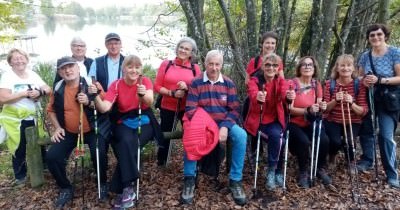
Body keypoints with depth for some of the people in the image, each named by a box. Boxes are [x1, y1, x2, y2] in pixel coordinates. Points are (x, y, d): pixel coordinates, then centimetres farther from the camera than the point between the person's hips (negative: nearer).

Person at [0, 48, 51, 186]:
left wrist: (39, 92, -20)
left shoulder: (32, 74, 4)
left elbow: (49, 90, 2)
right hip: (16, 120, -4)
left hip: (34, 118, 4)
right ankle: (20, 175, 29)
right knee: (20, 149, 9)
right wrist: (25, 93, -23)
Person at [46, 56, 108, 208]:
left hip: (92, 130, -4)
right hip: (69, 133, 4)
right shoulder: (58, 88, 1)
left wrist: (89, 102, -24)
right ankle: (66, 188, 10)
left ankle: (102, 184, 1)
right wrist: (57, 128, 2)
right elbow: (51, 110, 15)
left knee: (99, 154, -29)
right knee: (52, 156, -14)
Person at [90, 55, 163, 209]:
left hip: (144, 122, -1)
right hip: (125, 123, 1)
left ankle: (122, 189, -18)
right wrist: (96, 96, -30)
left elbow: (150, 102, -22)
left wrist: (143, 94, -44)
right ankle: (128, 188, -23)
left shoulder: (145, 81, -3)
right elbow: (104, 108, -12)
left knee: (129, 144, -29)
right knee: (127, 142, -31)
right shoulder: (116, 85, -1)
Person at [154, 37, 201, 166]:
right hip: (167, 108, 1)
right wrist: (172, 93, -17)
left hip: (187, 109, 0)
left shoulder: (195, 68, 0)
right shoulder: (166, 64, -1)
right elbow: (157, 86, -3)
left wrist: (187, 88, -19)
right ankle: (161, 163, 37)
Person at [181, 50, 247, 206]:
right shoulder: (196, 83, -2)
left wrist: (225, 127, -19)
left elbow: (234, 110, 0)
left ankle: (235, 180, -13)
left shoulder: (229, 84, 4)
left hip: (224, 123, 2)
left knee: (241, 135, -28)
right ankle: (189, 179, -16)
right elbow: (190, 109, -8)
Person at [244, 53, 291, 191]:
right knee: (278, 139, -27)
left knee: (276, 135, -28)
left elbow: (284, 95, -21)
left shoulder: (281, 81, 3)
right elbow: (253, 94, -29)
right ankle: (278, 171, -6)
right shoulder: (254, 81, -5)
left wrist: (289, 96, -45)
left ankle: (272, 171, -9)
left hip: (274, 120, 3)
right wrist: (258, 97, -53)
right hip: (257, 120, -3)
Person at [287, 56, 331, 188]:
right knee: (304, 141, -32)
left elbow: (318, 107, 7)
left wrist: (322, 107, -17)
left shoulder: (316, 85, 4)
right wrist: (308, 110, -31)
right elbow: (290, 109, -17)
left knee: (324, 140, -22)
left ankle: (321, 169, 6)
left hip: (311, 123, 5)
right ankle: (303, 172, -6)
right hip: (294, 123, -4)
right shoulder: (292, 83, -12)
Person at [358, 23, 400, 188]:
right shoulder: (365, 56, 3)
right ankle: (367, 160, 32)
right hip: (369, 99, 4)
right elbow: (360, 77, 11)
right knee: (366, 130, 10)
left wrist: (379, 80, -26)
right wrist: (364, 81, -12)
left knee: (386, 136, -9)